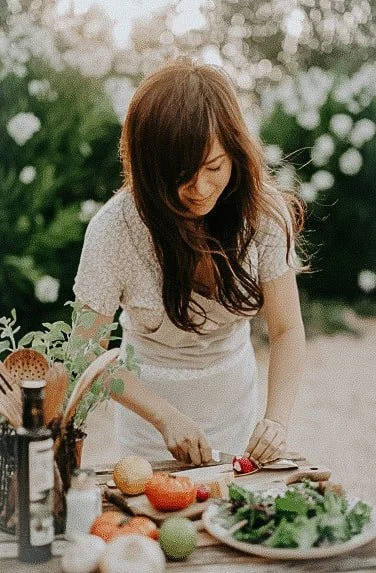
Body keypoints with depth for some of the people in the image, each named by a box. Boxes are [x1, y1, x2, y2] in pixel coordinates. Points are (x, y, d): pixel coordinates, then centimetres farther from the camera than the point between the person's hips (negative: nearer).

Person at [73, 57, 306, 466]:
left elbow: (286, 329, -12)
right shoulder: (115, 228, -24)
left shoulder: (264, 210, -18)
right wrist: (167, 417, -25)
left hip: (237, 402, 3)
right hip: (151, 402, -2)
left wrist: (277, 418, -26)